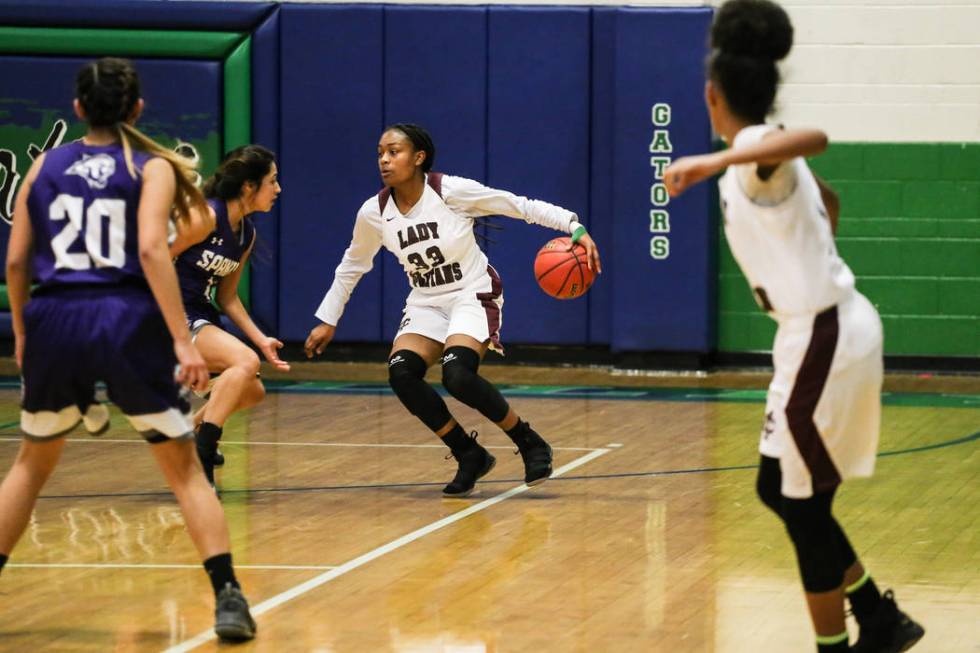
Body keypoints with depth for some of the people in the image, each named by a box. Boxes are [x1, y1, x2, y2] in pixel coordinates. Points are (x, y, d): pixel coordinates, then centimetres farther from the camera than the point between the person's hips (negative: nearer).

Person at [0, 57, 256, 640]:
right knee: (185, 467, 7)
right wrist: (182, 340, -15)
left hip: (55, 320, 3)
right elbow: (152, 249, -12)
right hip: (128, 321, -2)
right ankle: (228, 598, -4)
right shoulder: (152, 168, 3)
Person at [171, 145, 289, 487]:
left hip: (200, 319, 10)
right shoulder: (205, 217, -17)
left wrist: (261, 340, 7)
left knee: (252, 392, 15)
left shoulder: (247, 233, 10)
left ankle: (190, 431, 39)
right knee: (245, 361, -28)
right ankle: (199, 462, -29)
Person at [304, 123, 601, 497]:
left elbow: (521, 206, -13)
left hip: (473, 297, -5)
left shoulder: (451, 191, -17)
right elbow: (352, 266, 14)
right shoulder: (374, 213, -4)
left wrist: (575, 228, -23)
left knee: (457, 375, -30)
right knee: (401, 372, -22)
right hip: (426, 305, 5)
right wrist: (327, 320, 16)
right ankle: (470, 456, -6)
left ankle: (529, 443, -6)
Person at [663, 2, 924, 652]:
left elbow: (815, 137, -40)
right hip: (831, 329, 9)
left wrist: (718, 161, -53)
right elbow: (826, 199, 32)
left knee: (801, 502, -1)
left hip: (822, 339, -9)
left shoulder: (755, 150, -16)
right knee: (782, 489, 16)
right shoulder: (769, 155, 12)